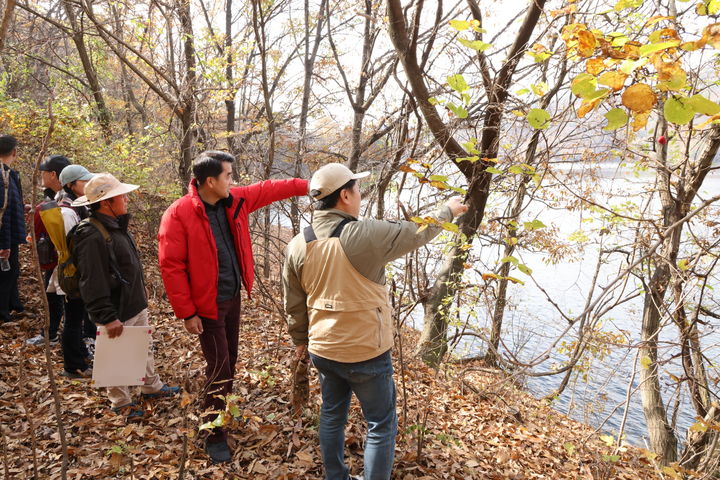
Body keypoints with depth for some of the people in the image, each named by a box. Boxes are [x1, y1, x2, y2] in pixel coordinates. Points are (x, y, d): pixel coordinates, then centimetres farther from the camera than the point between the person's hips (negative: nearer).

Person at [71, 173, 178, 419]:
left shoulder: (117, 226, 6)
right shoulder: (92, 236, -26)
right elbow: (92, 283, -27)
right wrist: (107, 317, -25)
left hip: (137, 305, 9)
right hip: (117, 313, -9)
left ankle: (152, 386, 41)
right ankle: (121, 402, 28)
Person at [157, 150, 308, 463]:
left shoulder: (234, 200, -1)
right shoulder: (178, 214, -20)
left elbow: (268, 189, 10)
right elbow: (171, 267, -18)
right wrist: (187, 313, -17)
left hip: (233, 297, 7)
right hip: (207, 305, -7)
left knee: (230, 360, 20)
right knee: (219, 367, 0)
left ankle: (222, 412, 42)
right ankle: (215, 436, 18)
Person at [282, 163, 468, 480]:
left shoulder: (298, 245, -6)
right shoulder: (367, 235, -22)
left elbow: (294, 304, 5)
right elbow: (417, 232, -5)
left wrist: (300, 340, 22)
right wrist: (448, 211, 14)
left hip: (323, 351, 6)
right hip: (366, 353, -6)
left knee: (332, 416, 24)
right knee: (381, 425, 13)